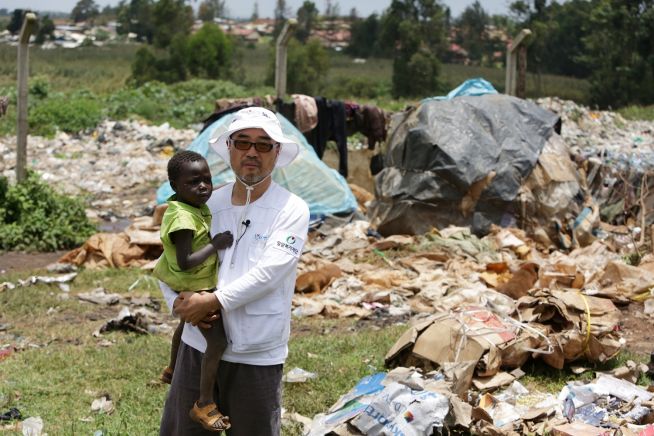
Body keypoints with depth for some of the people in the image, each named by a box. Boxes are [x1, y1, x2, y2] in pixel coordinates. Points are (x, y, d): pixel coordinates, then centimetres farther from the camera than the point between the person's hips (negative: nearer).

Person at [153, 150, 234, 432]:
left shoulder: (196, 207, -5)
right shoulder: (183, 218, -33)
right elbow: (185, 262, -36)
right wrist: (215, 245, -33)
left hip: (199, 286, 11)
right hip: (193, 289, -11)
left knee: (187, 324, 34)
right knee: (218, 341, -14)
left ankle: (173, 371, 61)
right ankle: (204, 404, -4)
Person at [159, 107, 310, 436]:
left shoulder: (291, 210, -5)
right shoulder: (208, 205, 7)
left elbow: (268, 272, -17)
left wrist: (214, 301, -20)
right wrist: (179, 302, -9)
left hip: (258, 357, -3)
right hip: (198, 346, 4)